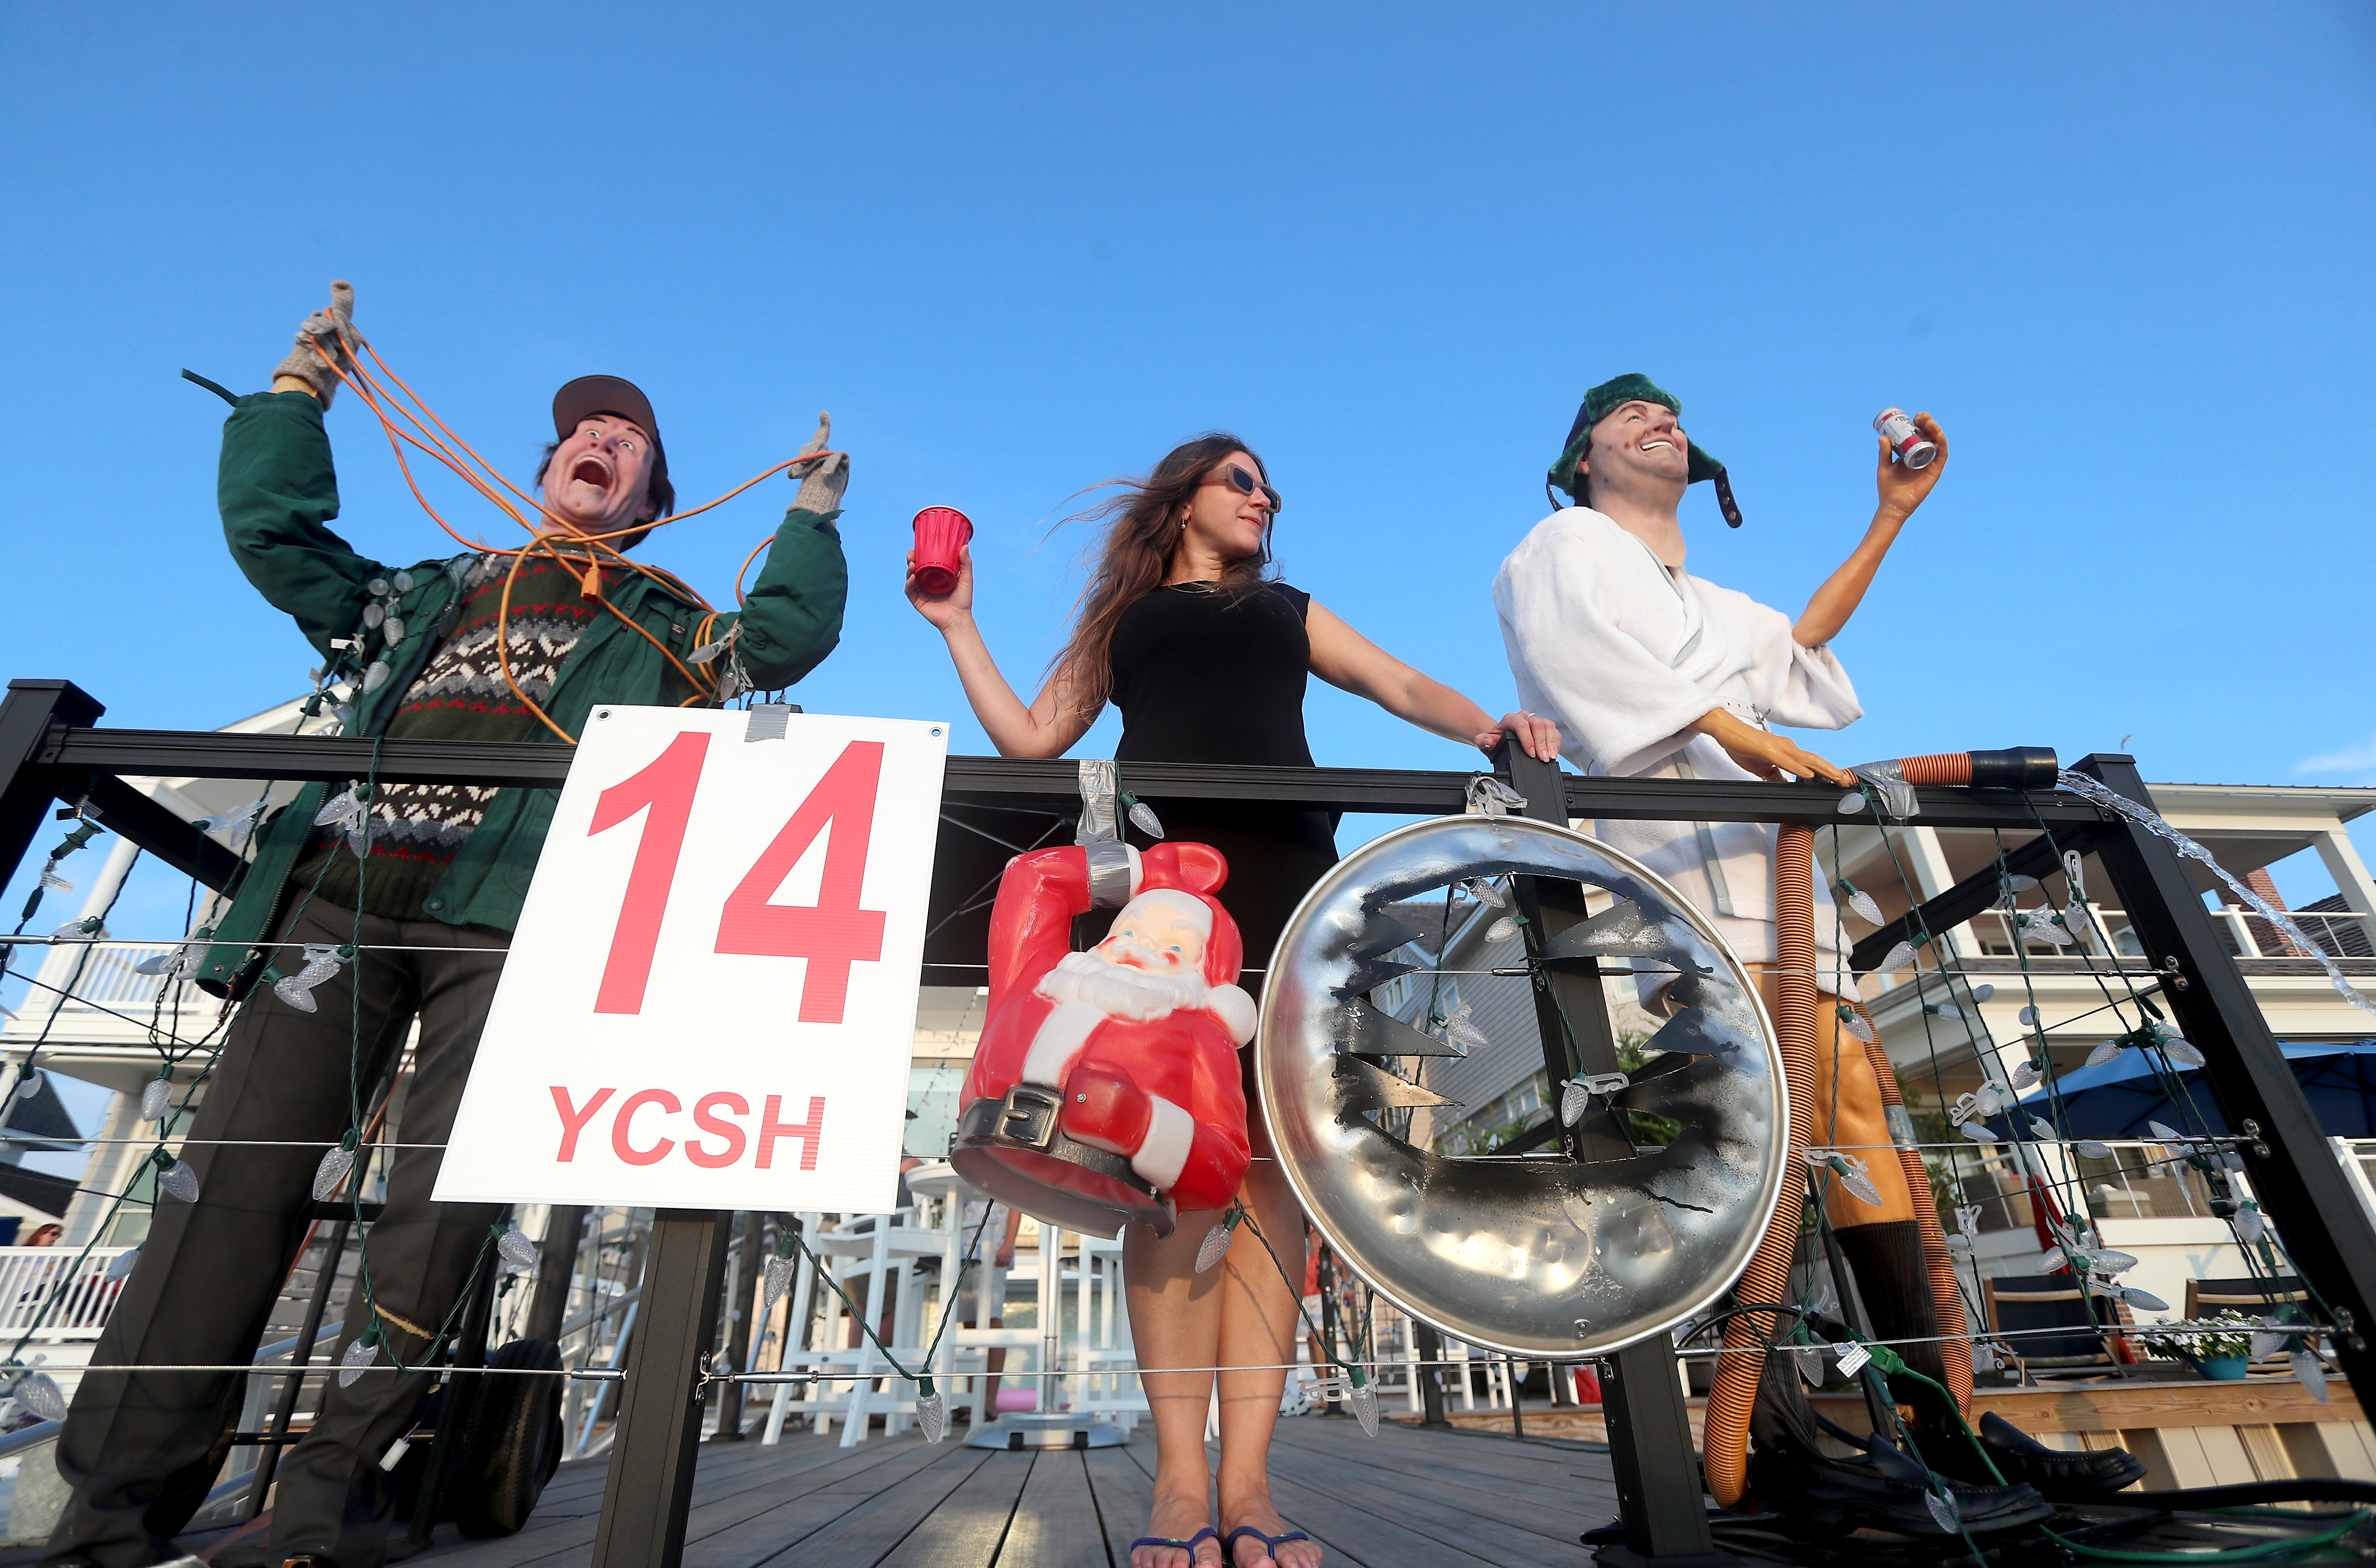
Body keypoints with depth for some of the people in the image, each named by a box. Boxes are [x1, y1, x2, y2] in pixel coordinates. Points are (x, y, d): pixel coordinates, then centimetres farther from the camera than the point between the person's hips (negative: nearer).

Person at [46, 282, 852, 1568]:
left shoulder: (662, 623, 23)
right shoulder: (430, 592, 31)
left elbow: (786, 637, 10)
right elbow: (270, 531, 31)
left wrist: (813, 516, 17)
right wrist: (301, 382, 36)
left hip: (515, 917, -3)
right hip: (347, 890, 3)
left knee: (441, 1201, -9)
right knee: (239, 1169, -4)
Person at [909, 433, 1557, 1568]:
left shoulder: (1289, 610, 31)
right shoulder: (1121, 618, 27)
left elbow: (1404, 687, 18)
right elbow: (1031, 736, 20)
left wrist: (1490, 727, -1)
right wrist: (958, 625, 20)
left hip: (1283, 868, 2)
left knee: (1270, 1161, -8)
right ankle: (1180, 1476, -5)